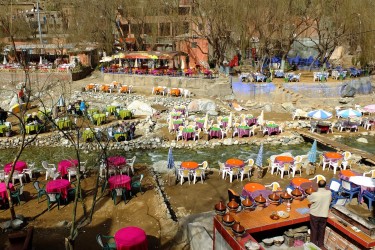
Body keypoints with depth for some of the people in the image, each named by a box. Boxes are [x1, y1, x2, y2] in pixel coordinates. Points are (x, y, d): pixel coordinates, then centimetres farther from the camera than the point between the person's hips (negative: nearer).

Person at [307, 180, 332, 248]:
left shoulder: (315, 194, -26)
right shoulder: (329, 193, -16)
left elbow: (308, 198, -4)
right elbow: (329, 201, 4)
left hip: (314, 215, -3)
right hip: (324, 215, 3)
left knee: (314, 230, 15)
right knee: (322, 230, 20)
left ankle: (314, 244, 28)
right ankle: (321, 244, 36)